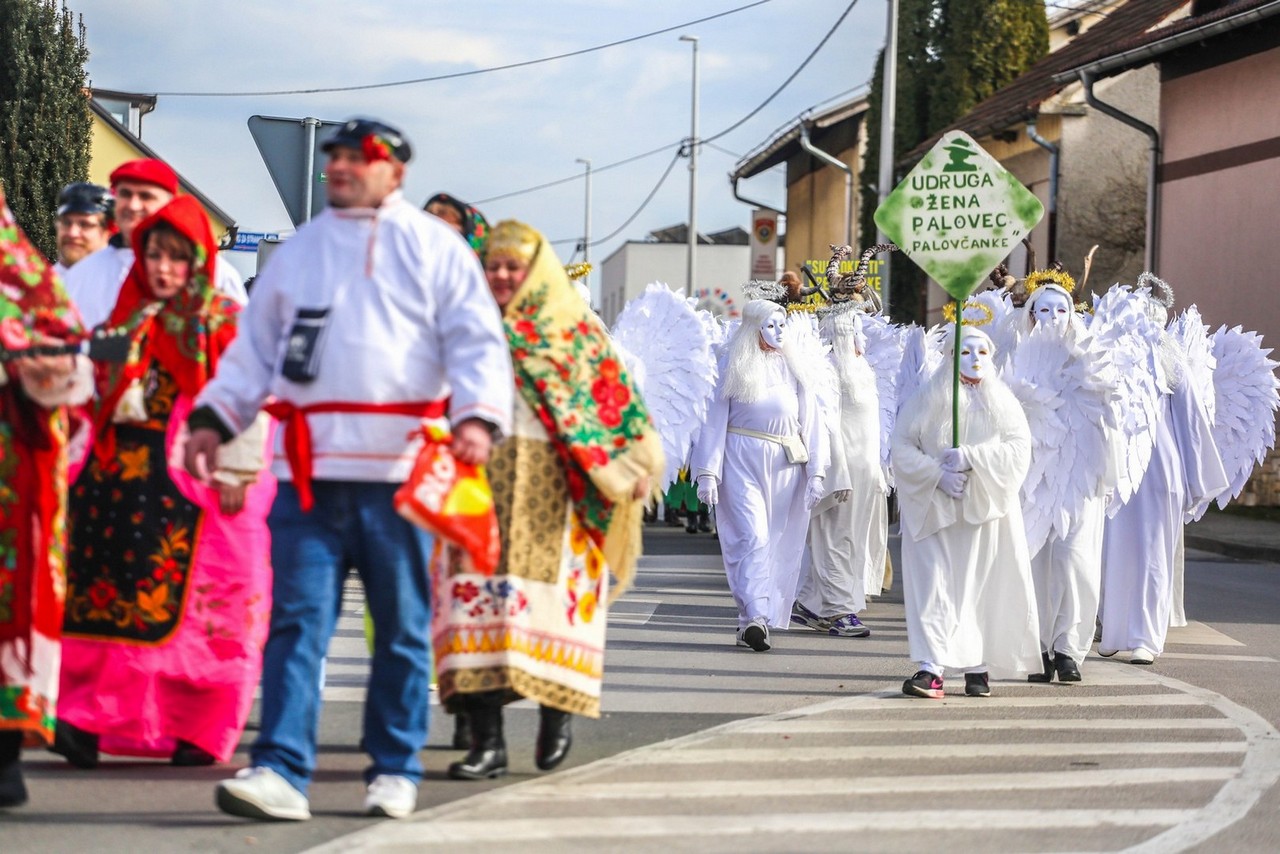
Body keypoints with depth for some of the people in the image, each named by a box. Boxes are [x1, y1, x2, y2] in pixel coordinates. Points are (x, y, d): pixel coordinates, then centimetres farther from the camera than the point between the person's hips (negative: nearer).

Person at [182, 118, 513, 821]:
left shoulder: (433, 247, 5)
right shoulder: (298, 250, 18)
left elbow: (477, 339, -2)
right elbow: (256, 344, 21)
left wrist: (478, 415, -18)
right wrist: (214, 415, 9)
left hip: (400, 470, -3)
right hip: (308, 468, 3)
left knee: (402, 625, 6)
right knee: (296, 619, -5)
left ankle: (394, 769, 15)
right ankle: (281, 770, -10)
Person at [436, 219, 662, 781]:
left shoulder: (574, 329, 6)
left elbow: (615, 397, 3)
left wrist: (634, 465, -7)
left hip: (549, 488, -3)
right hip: (481, 483, 3)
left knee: (546, 597, -4)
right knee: (476, 598, -7)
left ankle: (556, 712, 20)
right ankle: (487, 740, -8)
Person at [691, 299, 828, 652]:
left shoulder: (793, 367, 13)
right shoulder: (732, 367, 5)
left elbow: (810, 420, 10)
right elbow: (714, 420, 1)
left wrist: (816, 472, 1)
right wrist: (708, 472, -8)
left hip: (786, 466, 4)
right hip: (742, 461, -3)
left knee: (776, 543, 2)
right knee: (752, 536, -16)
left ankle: (753, 621, 9)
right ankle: (755, 616, -24)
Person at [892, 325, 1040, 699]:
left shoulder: (1002, 402, 10)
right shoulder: (928, 399, 7)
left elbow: (1019, 447, -3)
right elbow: (901, 444, 0)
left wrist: (970, 457, -16)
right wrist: (937, 474, -14)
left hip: (985, 509, 1)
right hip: (934, 509, -1)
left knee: (982, 587, -1)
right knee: (935, 585, -10)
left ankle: (978, 668, 6)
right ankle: (932, 669, -18)